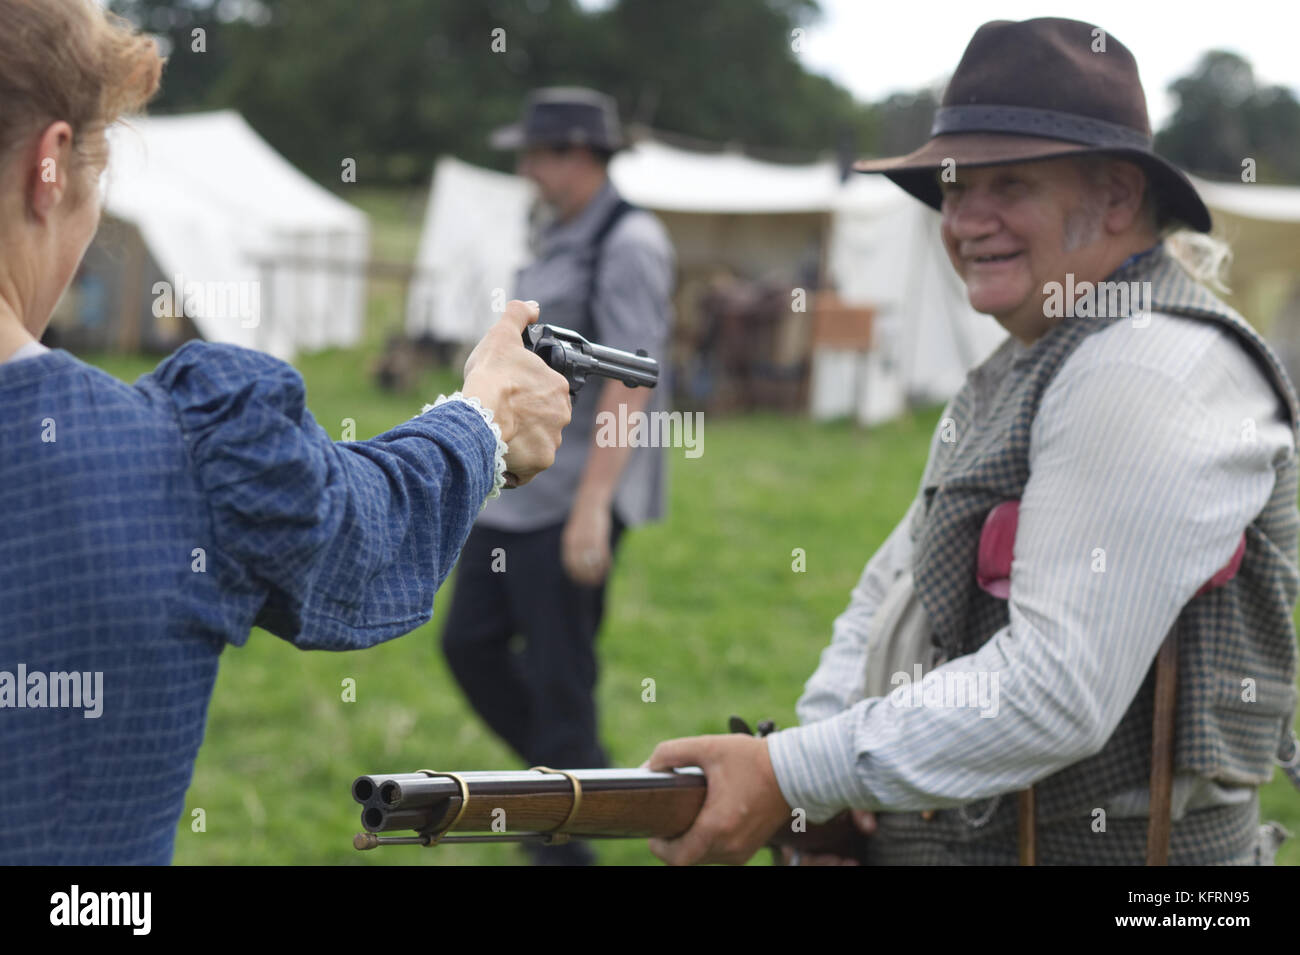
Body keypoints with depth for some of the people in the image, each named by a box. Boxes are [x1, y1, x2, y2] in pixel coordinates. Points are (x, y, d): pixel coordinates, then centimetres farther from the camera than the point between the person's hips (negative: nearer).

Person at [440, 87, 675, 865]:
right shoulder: (560, 238, 14)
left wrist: (591, 504, -26)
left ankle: (566, 843, 6)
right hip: (515, 487, 10)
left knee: (559, 677, -5)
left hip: (576, 494, -9)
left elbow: (630, 382, -20)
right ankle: (584, 784, 26)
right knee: (471, 642, 12)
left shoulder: (630, 245, -13)